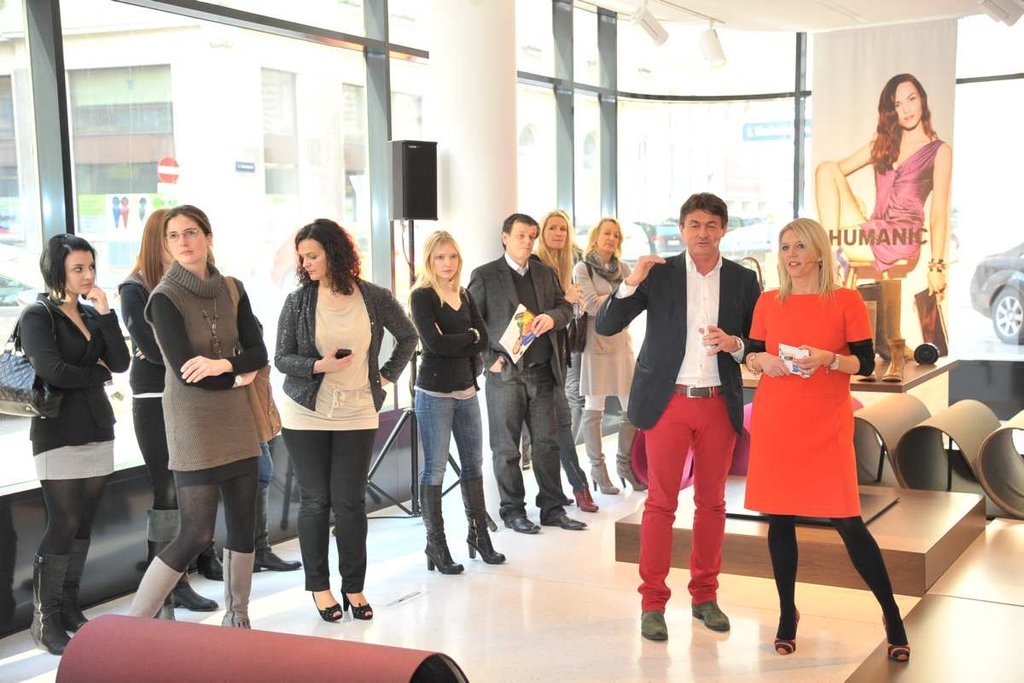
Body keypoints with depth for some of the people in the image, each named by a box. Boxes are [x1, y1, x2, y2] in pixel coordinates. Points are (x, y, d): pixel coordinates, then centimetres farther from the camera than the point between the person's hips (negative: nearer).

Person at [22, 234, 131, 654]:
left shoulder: (91, 315, 13)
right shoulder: (38, 316, -6)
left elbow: (121, 363, 2)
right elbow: (52, 371, -18)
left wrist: (104, 313, -6)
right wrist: (98, 373, -4)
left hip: (97, 431, 6)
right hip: (58, 434, -6)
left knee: (83, 526, 9)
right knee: (63, 525, -8)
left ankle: (69, 609, 18)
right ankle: (45, 620, 0)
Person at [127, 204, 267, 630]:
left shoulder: (232, 290, 6)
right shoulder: (165, 298, -9)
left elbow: (258, 354, 0)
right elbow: (185, 370, -16)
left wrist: (223, 364, -19)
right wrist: (239, 375, -6)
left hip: (235, 420, 6)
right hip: (193, 425, -5)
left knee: (244, 522, 9)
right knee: (197, 533, -9)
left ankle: (237, 616, 26)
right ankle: (133, 624, 3)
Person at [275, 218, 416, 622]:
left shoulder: (375, 298, -1)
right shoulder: (298, 301, -2)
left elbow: (408, 337, 14)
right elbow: (281, 358, -2)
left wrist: (387, 376, 7)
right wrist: (319, 366, -18)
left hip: (357, 414, 0)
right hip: (306, 414, 0)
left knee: (351, 502, 1)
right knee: (315, 501, 5)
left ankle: (354, 587, 15)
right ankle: (319, 587, 18)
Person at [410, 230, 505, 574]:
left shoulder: (465, 296, 12)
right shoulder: (422, 296, -6)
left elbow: (483, 340, 2)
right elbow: (434, 342, -18)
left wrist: (453, 344, -13)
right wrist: (470, 336, -4)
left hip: (466, 389, 6)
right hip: (434, 393, -6)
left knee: (474, 464, 12)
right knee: (434, 469, 0)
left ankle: (479, 534, 23)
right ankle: (436, 543, 8)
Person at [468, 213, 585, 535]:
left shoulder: (545, 273, 14)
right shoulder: (485, 276, -1)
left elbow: (565, 307, 13)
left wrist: (552, 317, -10)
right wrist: (489, 359, -10)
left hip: (542, 371, 4)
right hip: (505, 372, -4)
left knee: (547, 442, 7)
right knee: (506, 448, 3)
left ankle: (552, 508, 17)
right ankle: (513, 511, 14)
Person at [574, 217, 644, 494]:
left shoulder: (623, 269, 12)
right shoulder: (582, 268, -1)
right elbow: (592, 306, -10)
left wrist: (605, 302, -10)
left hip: (622, 342, 4)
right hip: (595, 343, -4)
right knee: (593, 411, 0)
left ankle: (625, 464, 17)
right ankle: (598, 469, 12)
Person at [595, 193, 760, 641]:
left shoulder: (743, 280, 5)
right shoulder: (659, 274, -1)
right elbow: (605, 326, -5)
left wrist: (734, 344, -13)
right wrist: (631, 283, -20)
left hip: (719, 405, 2)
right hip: (667, 402, -2)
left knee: (712, 503, 11)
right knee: (660, 503, 1)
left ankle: (705, 596, 24)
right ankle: (652, 603, 8)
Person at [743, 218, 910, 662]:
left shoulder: (847, 301, -1)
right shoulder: (768, 302, 7)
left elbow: (866, 363, -3)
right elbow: (751, 356, 13)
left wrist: (827, 359, -20)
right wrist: (763, 361, -9)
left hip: (827, 425, -3)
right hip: (775, 422, 3)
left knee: (847, 522, -5)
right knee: (779, 518, 7)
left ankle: (892, 616, 9)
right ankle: (787, 614, 22)